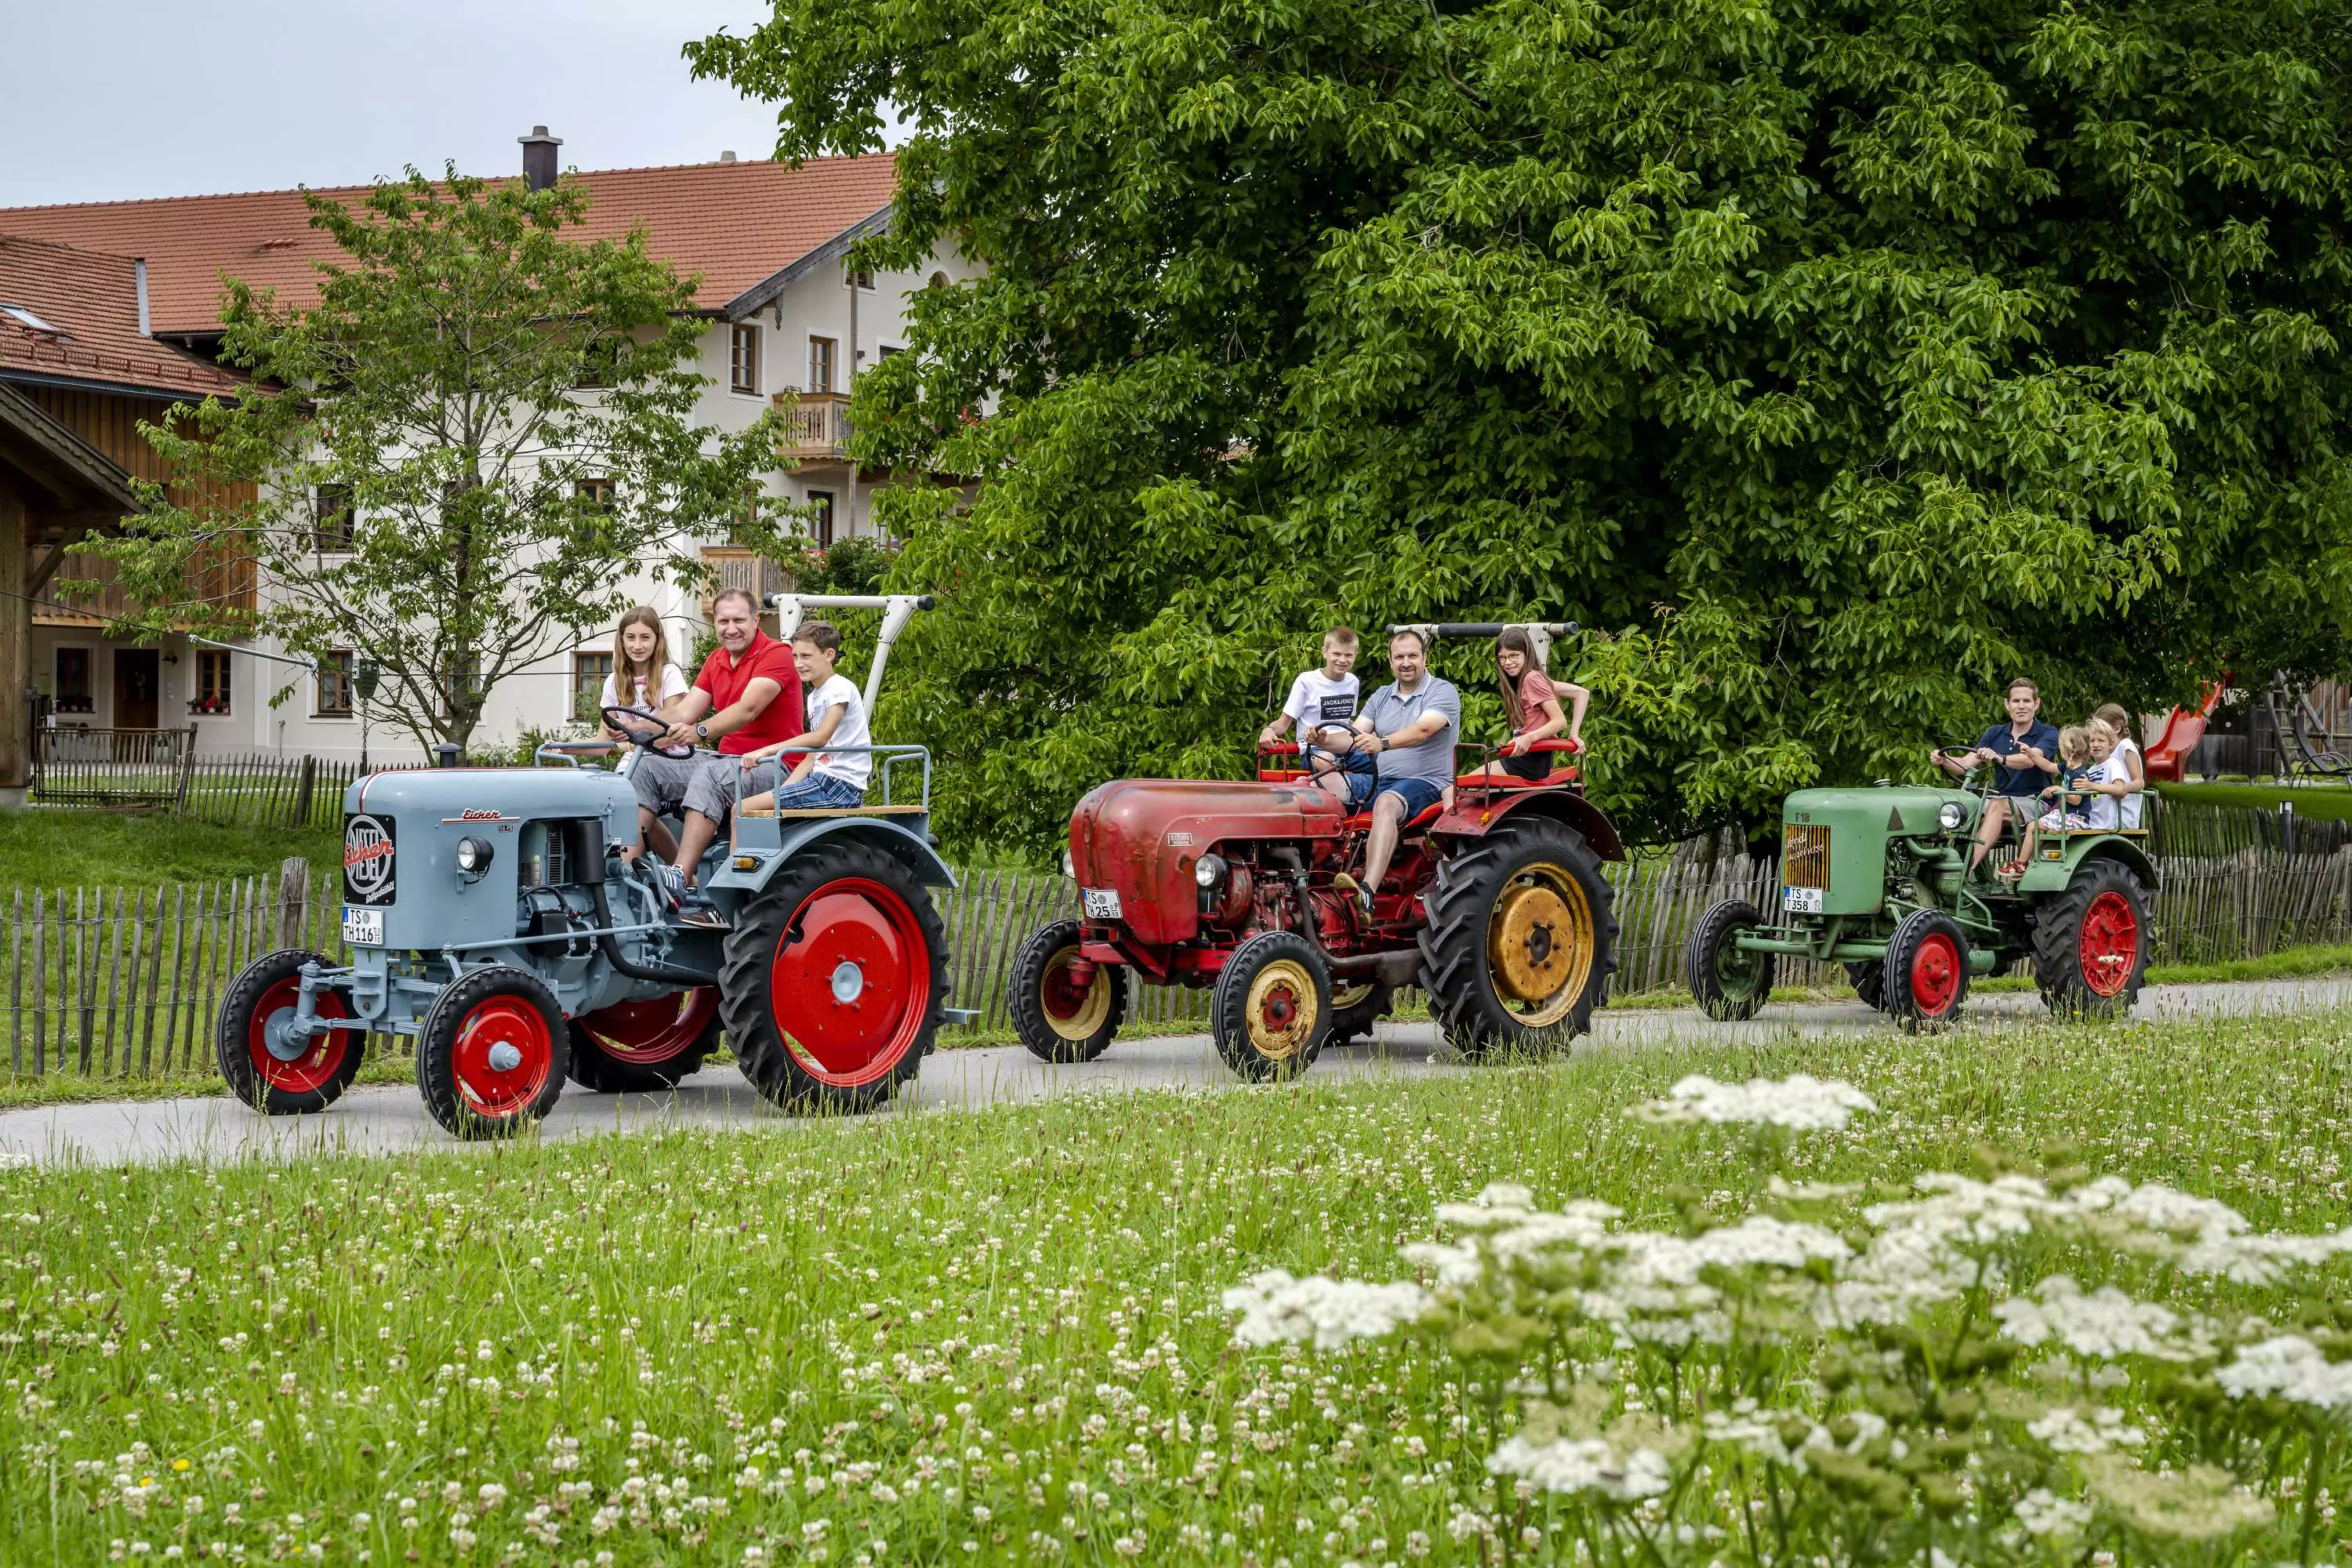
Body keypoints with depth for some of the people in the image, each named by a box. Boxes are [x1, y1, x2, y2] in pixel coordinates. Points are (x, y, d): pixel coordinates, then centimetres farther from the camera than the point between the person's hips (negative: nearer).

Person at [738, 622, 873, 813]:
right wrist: (782, 791, 7)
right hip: (820, 779, 10)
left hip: (841, 784, -10)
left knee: (745, 809, -17)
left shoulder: (840, 688, -9)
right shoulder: (814, 697, 20)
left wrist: (767, 750, -27)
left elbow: (820, 738, -24)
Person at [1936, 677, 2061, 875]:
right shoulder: (1996, 734, 15)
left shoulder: (2048, 733, -1)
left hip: (2033, 801, -5)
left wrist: (1999, 758, -41)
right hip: (1999, 797, 5)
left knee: (1996, 807, -37)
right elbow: (1966, 764, 3)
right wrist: (1945, 761, -19)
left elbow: (2030, 760, -22)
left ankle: (1968, 868, -49)